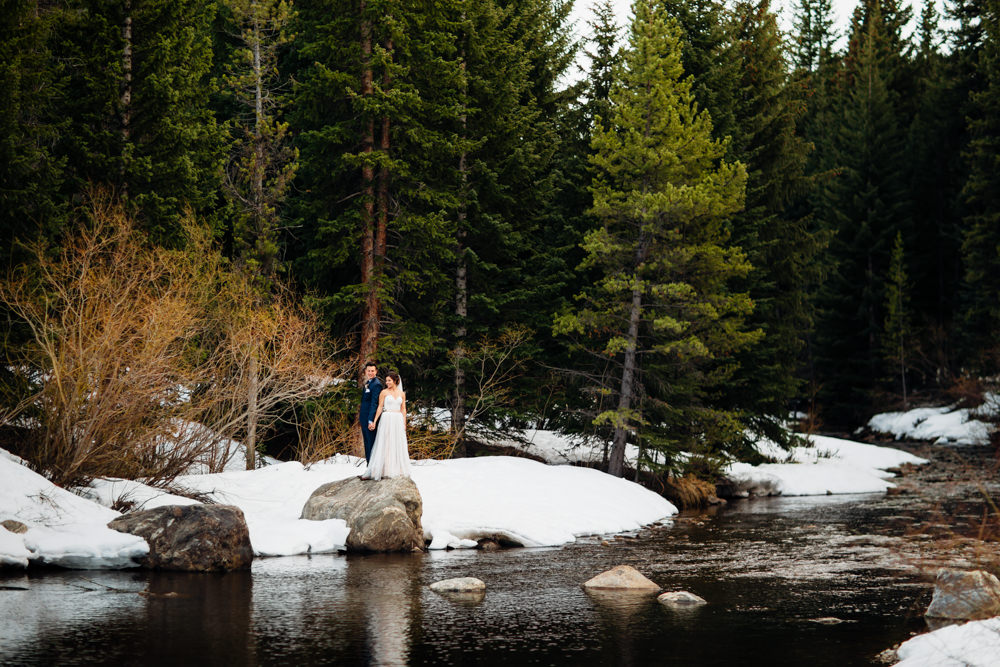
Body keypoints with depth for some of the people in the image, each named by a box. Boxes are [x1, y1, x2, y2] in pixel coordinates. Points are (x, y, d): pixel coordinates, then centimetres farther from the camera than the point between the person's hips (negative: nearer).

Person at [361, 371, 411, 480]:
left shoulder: (401, 394, 10)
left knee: (398, 445, 6)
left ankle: (398, 470, 12)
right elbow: (380, 407, 0)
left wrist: (404, 423, 7)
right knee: (385, 445, -4)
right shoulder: (384, 392, 1)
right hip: (387, 420, -3)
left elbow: (403, 409, 11)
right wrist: (374, 421, -7)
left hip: (398, 421, 3)